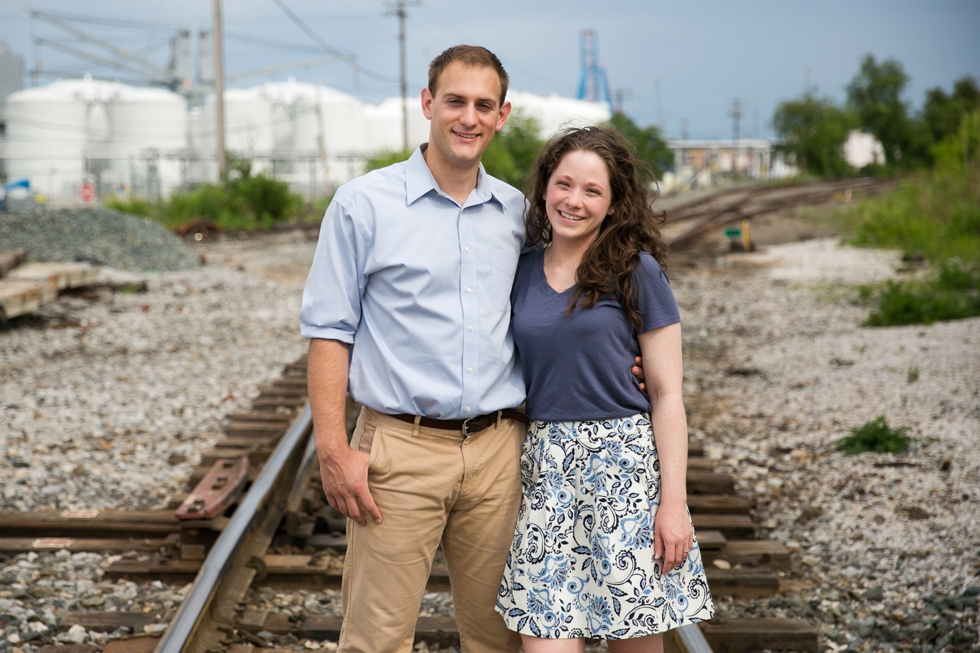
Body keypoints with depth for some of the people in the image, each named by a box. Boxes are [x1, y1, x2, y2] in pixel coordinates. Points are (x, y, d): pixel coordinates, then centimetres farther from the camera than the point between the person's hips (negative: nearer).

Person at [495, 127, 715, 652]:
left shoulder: (635, 272, -3)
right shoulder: (523, 272, 9)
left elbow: (667, 395, -4)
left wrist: (674, 501, -10)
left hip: (625, 467, -3)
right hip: (547, 470, 3)